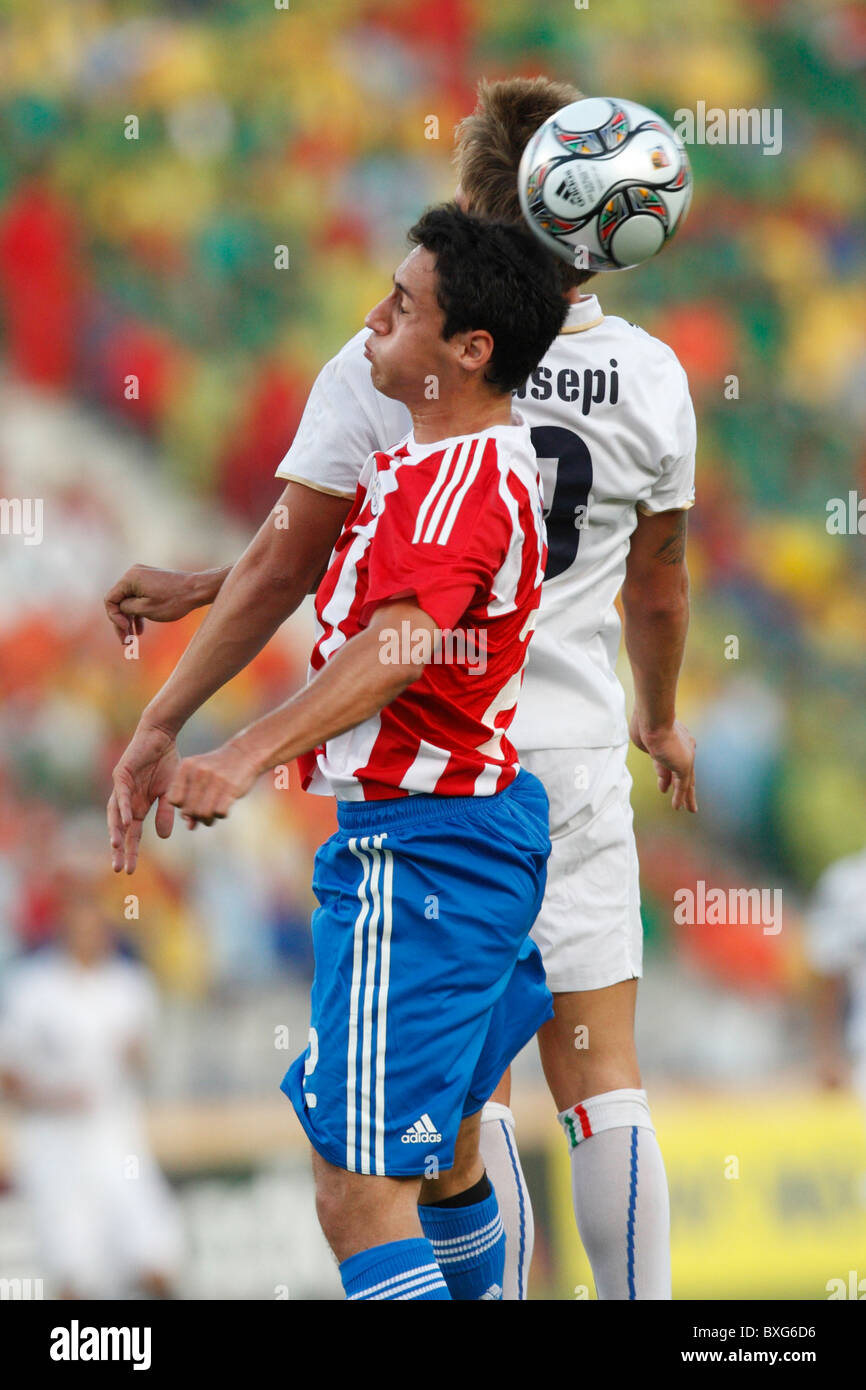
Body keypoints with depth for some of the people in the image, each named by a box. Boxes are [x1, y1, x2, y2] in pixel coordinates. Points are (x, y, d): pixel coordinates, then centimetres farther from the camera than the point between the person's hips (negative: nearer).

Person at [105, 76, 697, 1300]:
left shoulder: (386, 366, -12)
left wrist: (163, 722, -1)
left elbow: (287, 567, -10)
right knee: (601, 1076, 6)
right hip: (575, 760, 2)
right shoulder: (650, 378, -2)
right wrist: (660, 714, 32)